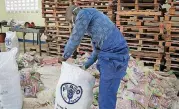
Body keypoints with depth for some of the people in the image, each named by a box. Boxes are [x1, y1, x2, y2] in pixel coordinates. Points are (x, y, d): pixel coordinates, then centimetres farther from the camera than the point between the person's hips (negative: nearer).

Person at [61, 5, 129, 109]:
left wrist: (65, 56, 14)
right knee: (106, 92, 18)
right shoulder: (92, 18, 27)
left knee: (106, 96, -2)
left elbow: (75, 38, -2)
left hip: (113, 54, -10)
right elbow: (97, 48, 30)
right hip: (114, 53, 10)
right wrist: (86, 65, 33)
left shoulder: (84, 13, -2)